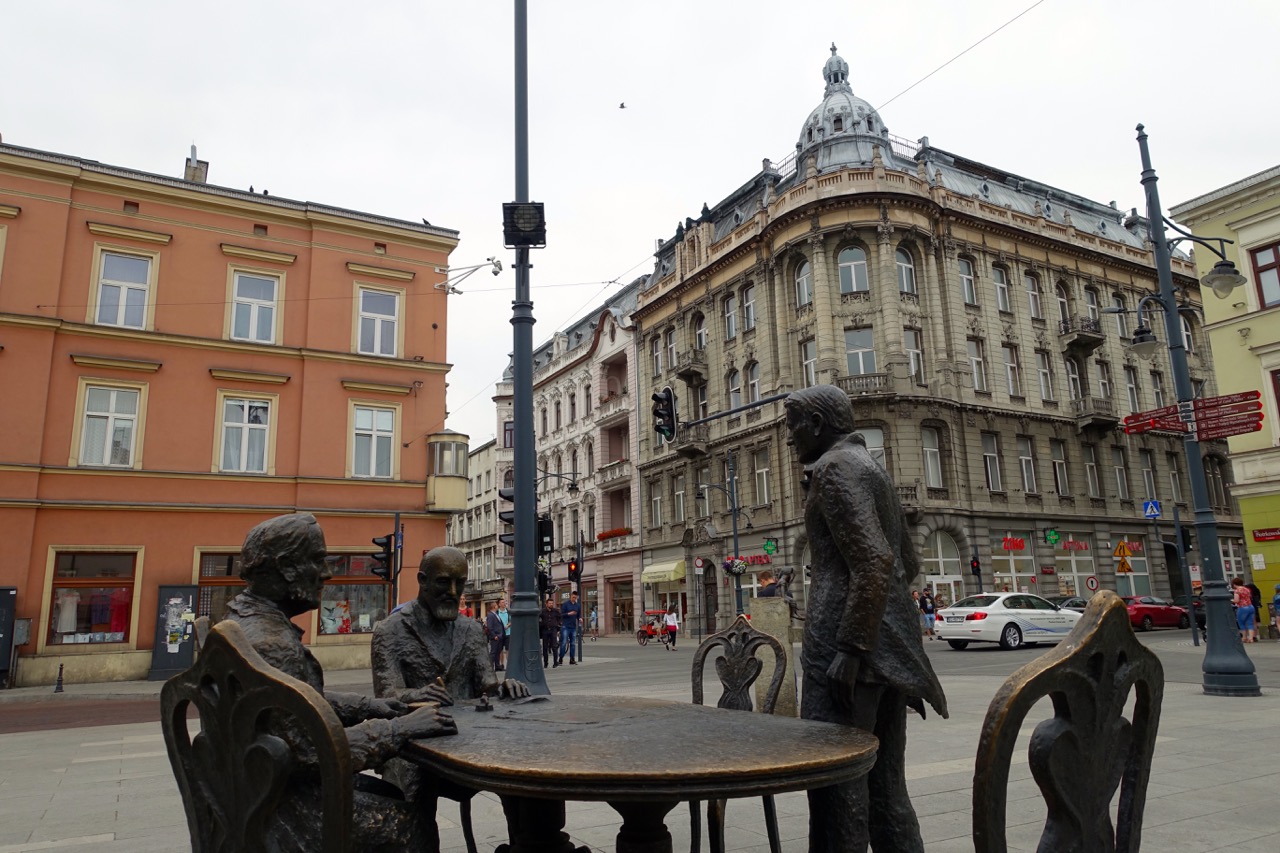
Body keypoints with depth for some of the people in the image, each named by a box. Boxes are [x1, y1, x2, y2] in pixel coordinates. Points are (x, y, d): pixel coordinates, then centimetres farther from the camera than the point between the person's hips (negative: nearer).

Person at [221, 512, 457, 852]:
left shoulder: (244, 620, 5)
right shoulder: (268, 643, -27)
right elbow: (312, 749, -29)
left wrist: (366, 706, 7)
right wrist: (401, 728, -22)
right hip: (280, 800, -10)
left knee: (389, 795, 18)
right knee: (404, 823, 0)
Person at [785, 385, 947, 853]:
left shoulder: (836, 467, -8)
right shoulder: (869, 466, 20)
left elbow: (874, 561, -20)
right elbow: (908, 563, 25)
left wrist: (850, 648, -21)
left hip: (849, 641, -10)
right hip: (889, 643, 10)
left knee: (835, 777, -5)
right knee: (885, 782, 13)